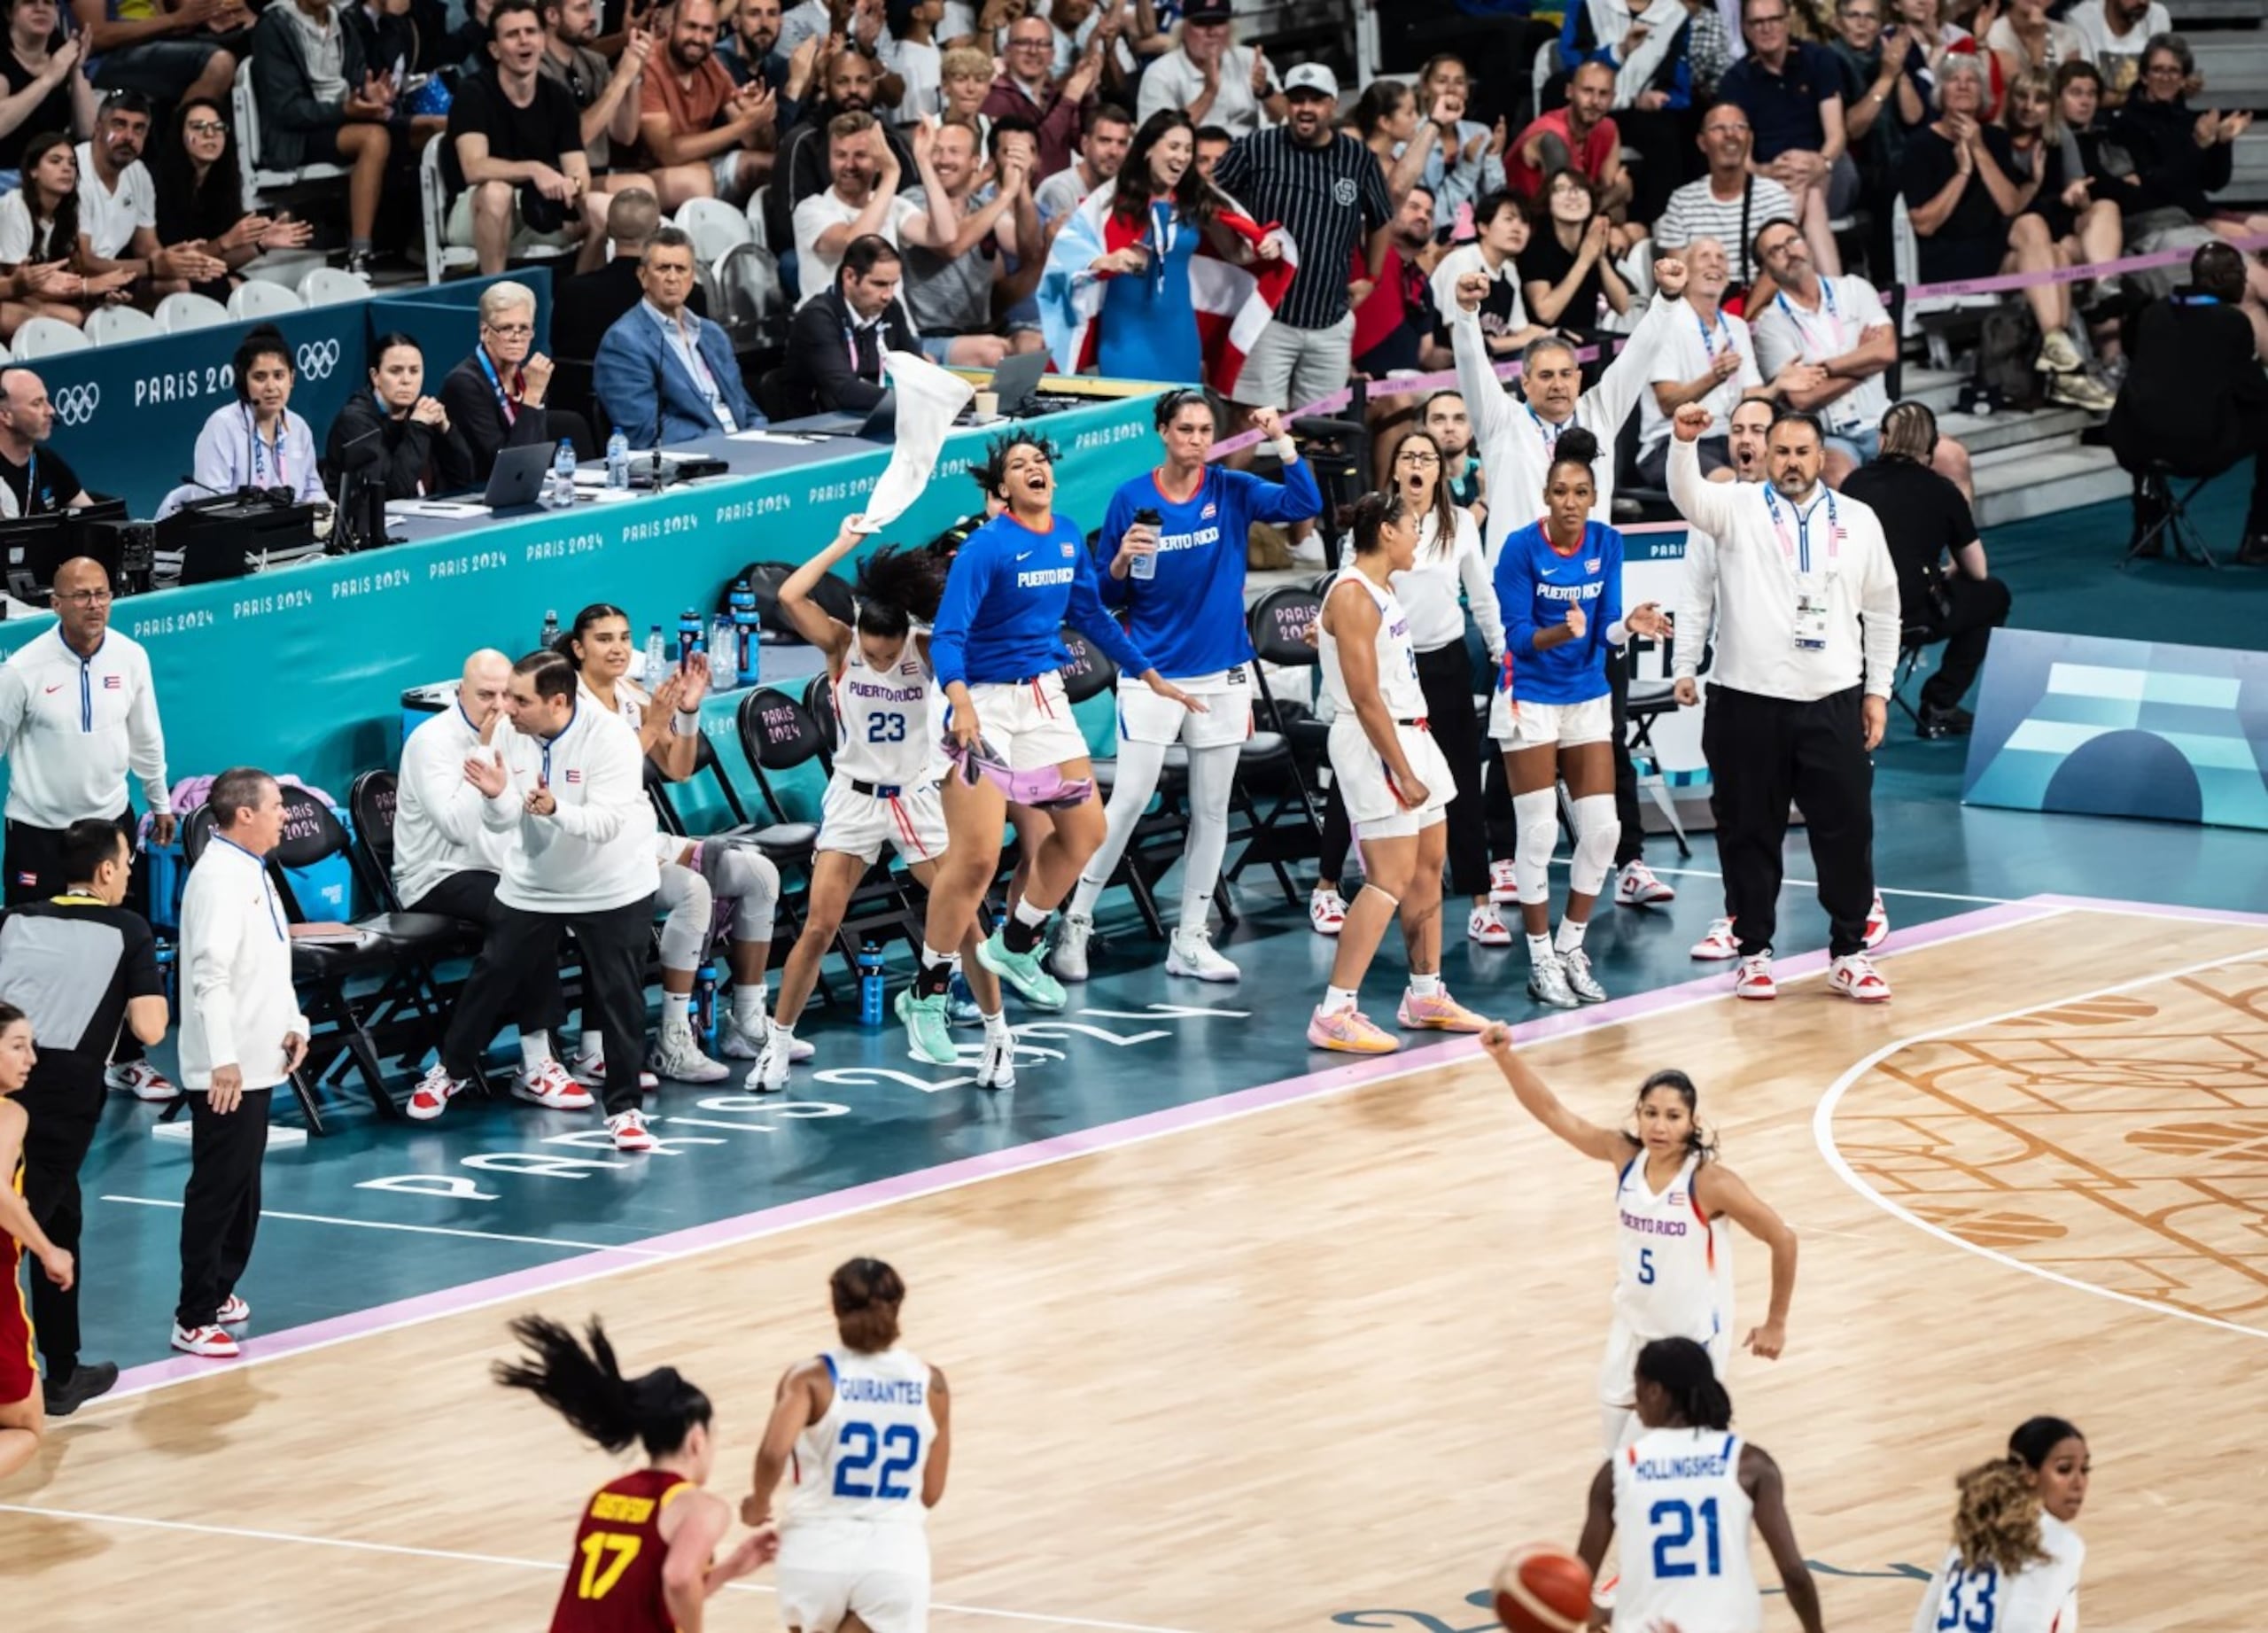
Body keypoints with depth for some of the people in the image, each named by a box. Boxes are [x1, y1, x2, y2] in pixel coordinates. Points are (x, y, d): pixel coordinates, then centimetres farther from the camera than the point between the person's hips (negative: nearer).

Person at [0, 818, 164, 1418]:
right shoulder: (128, 931, 1)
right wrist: (149, 989, 15)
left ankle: (63, 1373, 23)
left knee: (60, 1222, 19)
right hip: (66, 1093, -4)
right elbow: (150, 1030, -5)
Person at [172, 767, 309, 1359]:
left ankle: (218, 1292, 27)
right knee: (217, 1190, -7)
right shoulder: (219, 877, -18)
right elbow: (211, 974, -25)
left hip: (256, 1062, 10)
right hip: (226, 1068, -10)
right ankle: (194, 1320, -3)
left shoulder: (253, 871, 13)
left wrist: (293, 1024, 11)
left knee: (242, 1187, 16)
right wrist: (223, 1060, -29)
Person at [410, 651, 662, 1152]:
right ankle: (452, 1069, 33)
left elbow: (606, 823, -29)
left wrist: (555, 809, -46)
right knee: (490, 978, 11)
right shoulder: (511, 736, -9)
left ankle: (624, 1109, 7)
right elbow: (500, 823, -8)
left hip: (612, 890, -4)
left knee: (620, 997, -4)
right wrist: (496, 796, -31)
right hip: (532, 885, 4)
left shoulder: (609, 737, -23)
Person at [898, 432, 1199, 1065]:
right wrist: (960, 702, -41)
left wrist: (1152, 677, 21)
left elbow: (1091, 617, 18)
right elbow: (947, 634, -23)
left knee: (1083, 831, 11)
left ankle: (1015, 944, 33)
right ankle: (926, 997, -1)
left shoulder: (1069, 537, 4)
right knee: (975, 857, -12)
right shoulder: (986, 547, -17)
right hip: (987, 704, -7)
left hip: (1045, 698, 7)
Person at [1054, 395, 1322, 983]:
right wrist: (1122, 562, -19)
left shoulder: (1232, 491, 0)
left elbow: (1305, 504, -15)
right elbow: (1106, 595, 2)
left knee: (1212, 810, 6)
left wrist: (1282, 441, -23)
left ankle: (1191, 941, 13)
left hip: (1222, 674, 3)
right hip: (1151, 670, -3)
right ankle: (1075, 924, 1)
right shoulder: (1131, 498, -3)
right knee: (1129, 800, -9)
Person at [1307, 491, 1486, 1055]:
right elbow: (1365, 698, -21)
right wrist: (1402, 773, -21)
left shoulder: (1383, 589, 13)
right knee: (1392, 878, -13)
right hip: (1373, 742, -10)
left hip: (1410, 733, 10)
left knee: (1429, 864, 14)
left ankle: (1426, 995, 25)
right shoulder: (1353, 596, -18)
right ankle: (1335, 1013, -14)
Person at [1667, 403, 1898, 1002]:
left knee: (1847, 829, 1)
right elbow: (1688, 495, -19)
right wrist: (1684, 441, -38)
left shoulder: (1858, 521, 9)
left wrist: (1878, 690, 11)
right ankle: (1754, 952, 16)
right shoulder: (1737, 509, 2)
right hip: (1748, 702, -1)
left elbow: (1882, 609, 15)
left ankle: (1849, 954, 12)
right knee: (1750, 833, 4)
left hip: (1834, 705, 1)